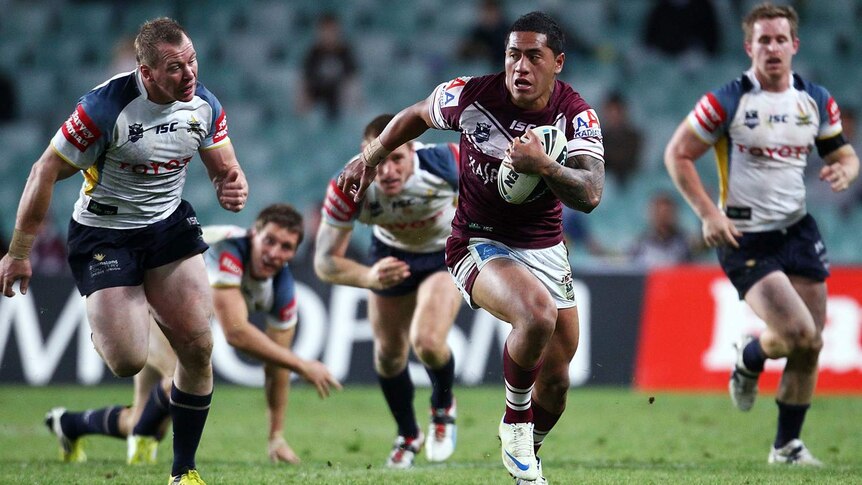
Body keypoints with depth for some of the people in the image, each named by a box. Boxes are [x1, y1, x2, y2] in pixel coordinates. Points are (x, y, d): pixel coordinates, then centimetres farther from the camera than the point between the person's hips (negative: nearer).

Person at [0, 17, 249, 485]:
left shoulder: (204, 105, -9)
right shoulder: (106, 105, -25)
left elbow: (225, 170, 7)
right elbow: (46, 171, -17)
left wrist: (233, 189, -20)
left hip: (169, 226, 5)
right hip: (104, 232, -4)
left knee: (197, 348, -7)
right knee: (128, 361, -12)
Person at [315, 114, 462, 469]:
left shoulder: (447, 163, -39)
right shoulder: (347, 189, -35)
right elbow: (325, 262, -30)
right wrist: (369, 277, -47)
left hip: (447, 251, -2)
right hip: (390, 254, 2)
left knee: (427, 342, -22)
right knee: (389, 355, 9)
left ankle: (443, 407, 12)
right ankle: (408, 436, 37)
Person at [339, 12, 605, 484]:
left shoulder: (576, 115, -12)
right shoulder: (472, 95, -14)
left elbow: (589, 195, -25)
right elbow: (416, 116, 8)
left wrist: (543, 165, -42)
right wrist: (370, 158, 18)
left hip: (545, 247, 4)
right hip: (479, 244, -4)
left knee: (555, 379, 8)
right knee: (538, 315, -34)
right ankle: (514, 424, -9)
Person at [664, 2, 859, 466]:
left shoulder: (817, 101, 4)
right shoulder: (725, 102, -11)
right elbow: (677, 154, -7)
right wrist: (708, 213, -15)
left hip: (798, 230, 5)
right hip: (744, 237, -5)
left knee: (811, 345, 3)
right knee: (797, 332, -19)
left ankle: (787, 445, 18)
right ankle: (748, 359, 17)